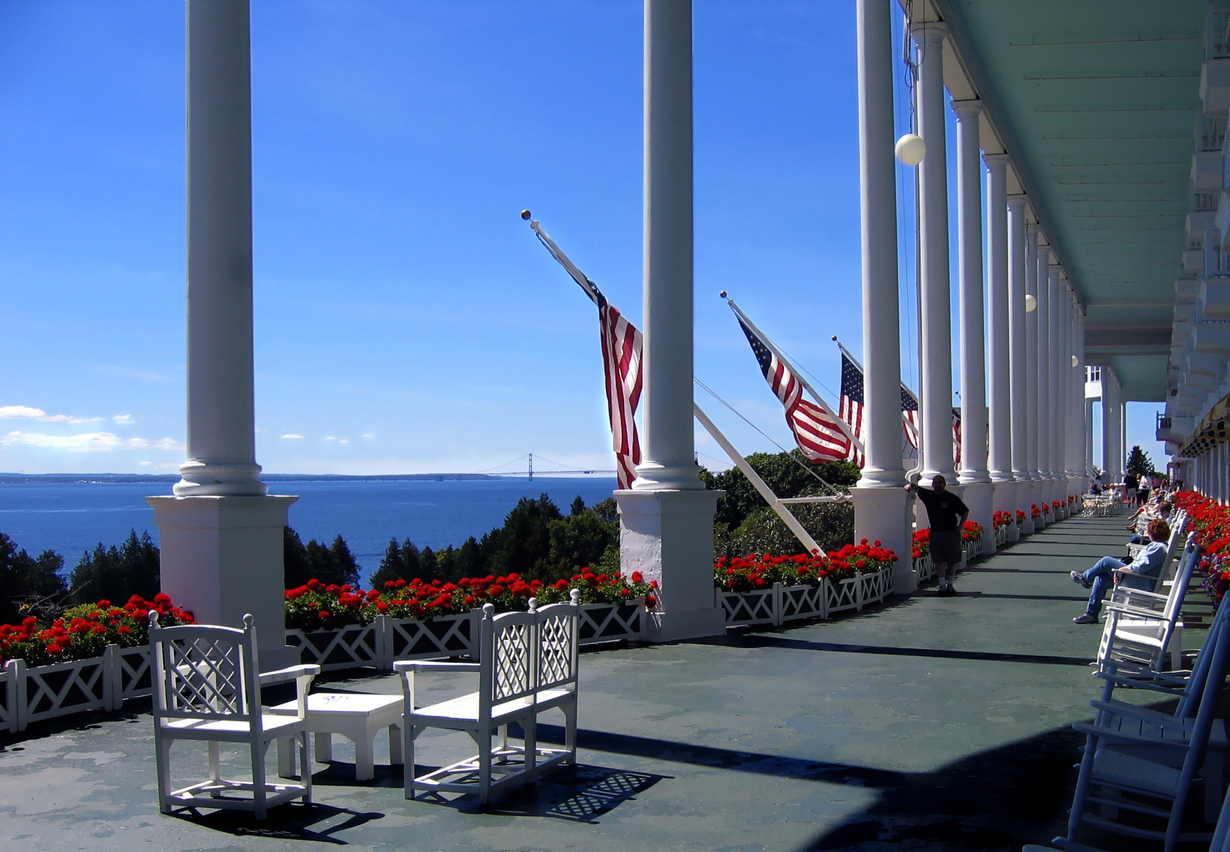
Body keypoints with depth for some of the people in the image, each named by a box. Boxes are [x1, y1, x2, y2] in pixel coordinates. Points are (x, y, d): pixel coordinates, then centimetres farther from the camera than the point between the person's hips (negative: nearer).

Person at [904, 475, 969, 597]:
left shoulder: (952, 498, -4)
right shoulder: (928, 496, 4)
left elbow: (965, 511, 2)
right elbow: (915, 488, 8)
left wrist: (959, 527, -5)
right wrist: (909, 487, -17)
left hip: (951, 533, -2)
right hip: (935, 533, 2)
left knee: (952, 561, 4)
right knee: (939, 561, 1)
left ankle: (949, 585, 14)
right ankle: (942, 586, 4)